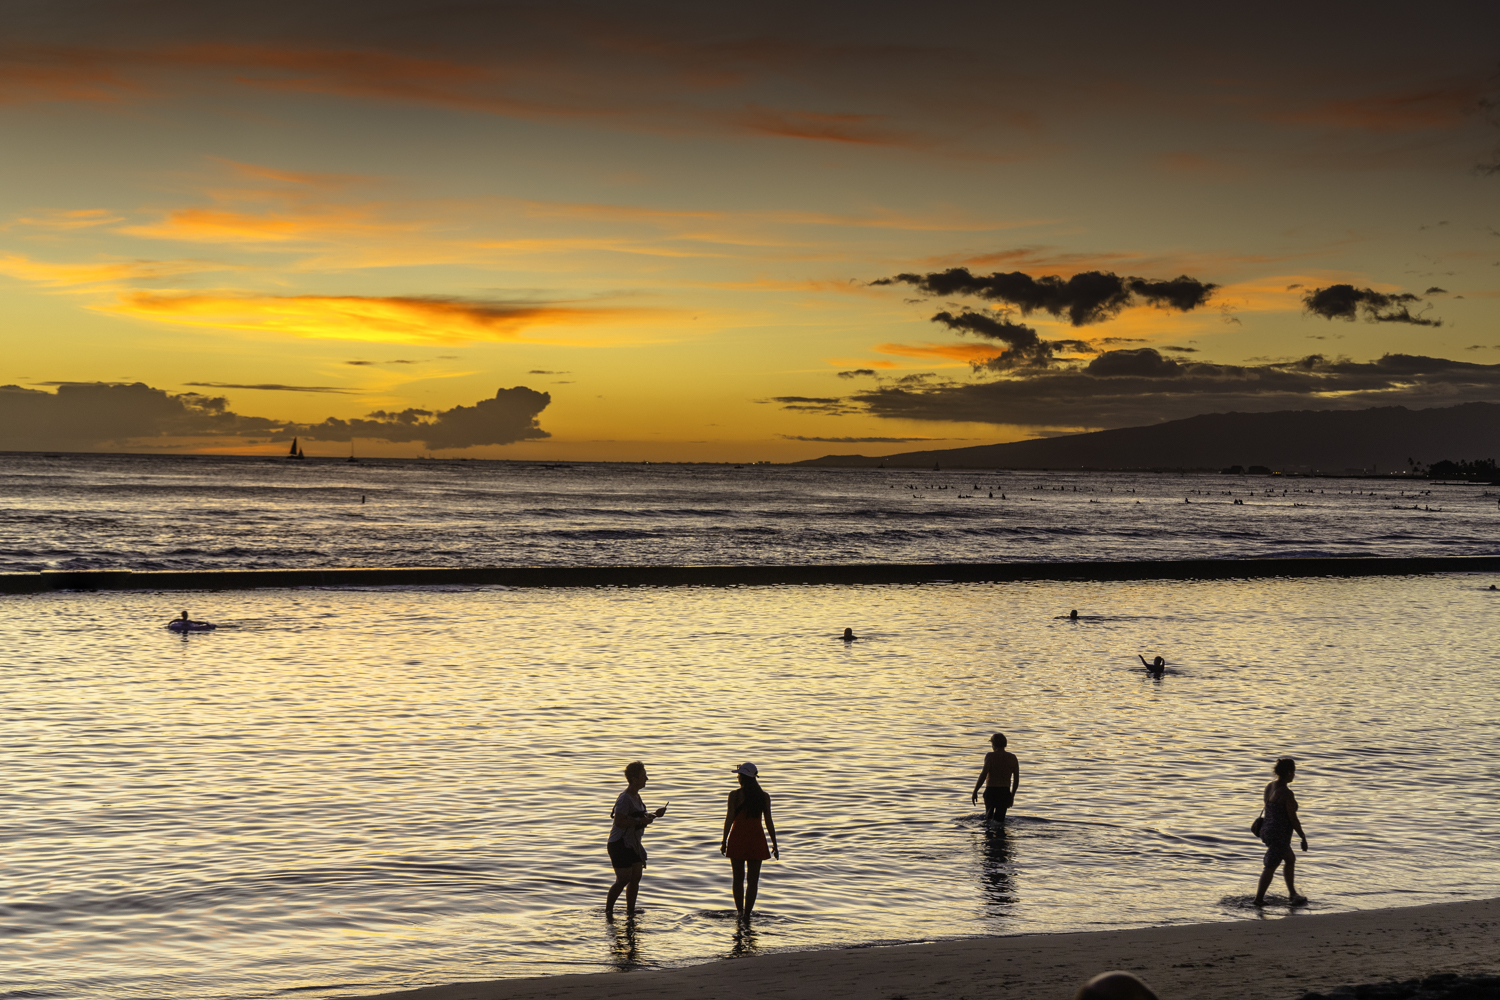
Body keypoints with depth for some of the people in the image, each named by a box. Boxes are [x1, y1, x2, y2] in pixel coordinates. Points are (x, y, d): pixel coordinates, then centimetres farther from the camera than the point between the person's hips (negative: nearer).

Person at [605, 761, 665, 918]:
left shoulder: (636, 796, 11)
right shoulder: (625, 798, -19)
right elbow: (619, 822, -26)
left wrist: (654, 815, 12)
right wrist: (640, 821, -24)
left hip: (633, 844, 9)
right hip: (620, 844, -9)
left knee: (636, 878, 9)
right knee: (623, 879, -8)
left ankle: (630, 912, 18)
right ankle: (608, 911, 1)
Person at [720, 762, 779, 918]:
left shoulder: (735, 795, -7)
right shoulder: (764, 797, 0)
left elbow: (729, 819, -9)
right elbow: (769, 822, 0)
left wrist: (724, 841, -2)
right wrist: (774, 845, 6)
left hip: (737, 839, -1)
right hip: (756, 840, 1)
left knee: (738, 879, 11)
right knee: (752, 881, 5)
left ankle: (740, 912, 16)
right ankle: (747, 914, 0)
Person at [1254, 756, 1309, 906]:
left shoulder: (1269, 787, 2)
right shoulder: (1287, 793, -23)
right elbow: (1293, 819, -18)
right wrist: (1303, 838, -8)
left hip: (1267, 830, 9)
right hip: (1280, 834, -9)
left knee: (1291, 859, 24)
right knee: (1270, 867, 5)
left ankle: (1293, 894, 32)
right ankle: (1259, 899, 14)